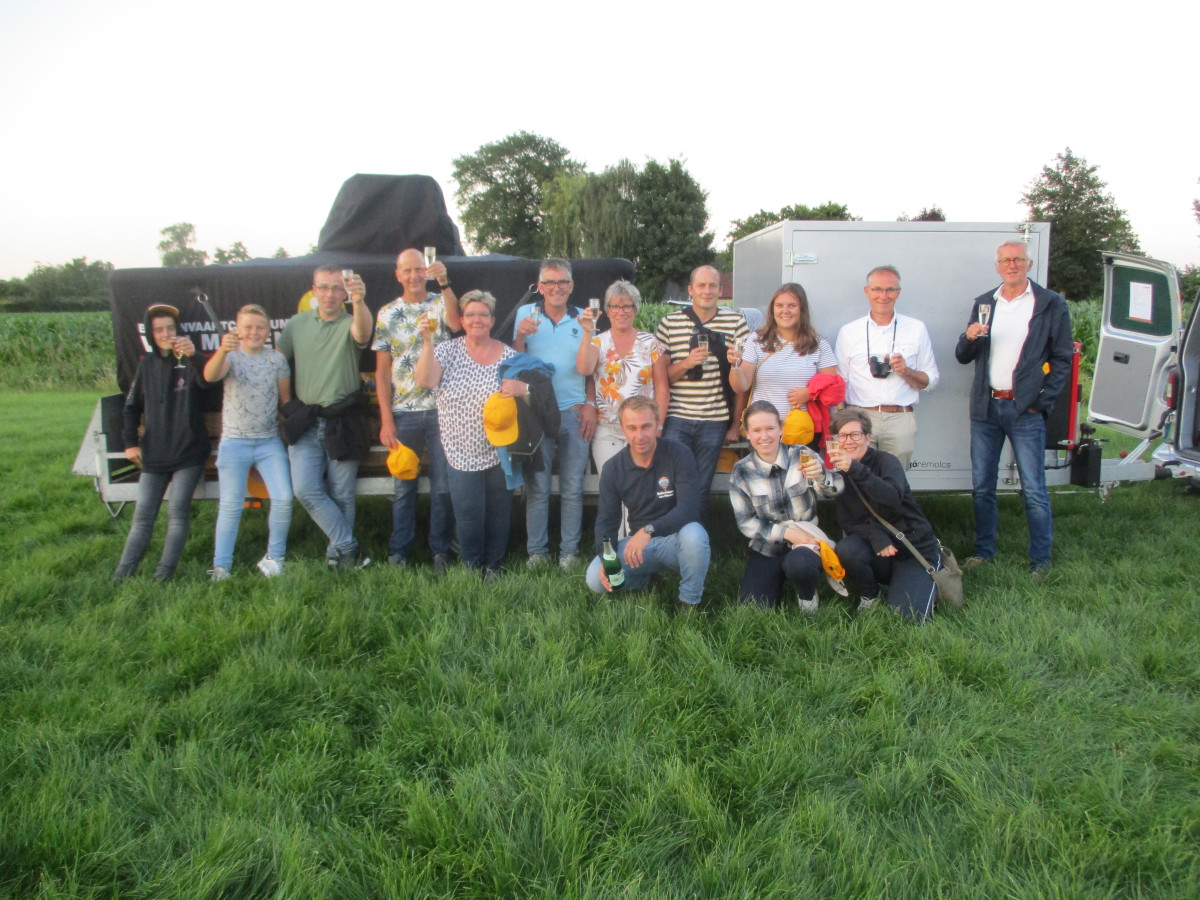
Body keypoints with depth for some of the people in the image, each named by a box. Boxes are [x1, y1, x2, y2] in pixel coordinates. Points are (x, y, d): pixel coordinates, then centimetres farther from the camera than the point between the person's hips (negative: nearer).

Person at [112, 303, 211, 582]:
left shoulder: (188, 361, -6)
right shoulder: (147, 364, 8)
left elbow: (205, 382, -30)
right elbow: (131, 406, 16)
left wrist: (193, 356, -48)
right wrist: (130, 441, 6)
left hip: (188, 454, -4)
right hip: (153, 455, 4)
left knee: (178, 512, -4)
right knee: (142, 515, 8)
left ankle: (165, 572, 2)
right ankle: (124, 571, 13)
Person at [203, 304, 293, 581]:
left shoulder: (277, 359, 2)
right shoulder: (231, 356, -4)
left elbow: (285, 399, 10)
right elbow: (210, 376, -26)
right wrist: (222, 351, -45)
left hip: (270, 441, 2)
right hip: (234, 441, -1)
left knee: (283, 498, -8)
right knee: (231, 506, 2)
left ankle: (274, 558, 9)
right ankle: (221, 566, 11)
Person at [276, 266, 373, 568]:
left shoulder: (350, 324, -4)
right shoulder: (296, 324, 8)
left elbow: (362, 332, -29)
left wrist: (359, 301, -51)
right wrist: (286, 405, 8)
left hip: (342, 422, -2)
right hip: (305, 422, 3)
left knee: (342, 495, 5)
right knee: (306, 489, -10)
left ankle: (337, 554, 23)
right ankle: (348, 548, 2)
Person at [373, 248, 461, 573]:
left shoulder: (440, 303, 3)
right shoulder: (387, 314, 7)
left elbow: (456, 322, -22)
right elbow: (382, 370, 4)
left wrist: (444, 283, -33)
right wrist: (386, 420, -2)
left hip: (440, 409, -1)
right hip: (403, 412, 1)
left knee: (443, 485, 5)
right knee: (403, 486, 9)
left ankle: (440, 551, 18)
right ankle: (398, 553, 20)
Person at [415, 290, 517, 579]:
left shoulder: (508, 355, 2)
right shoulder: (449, 350, 1)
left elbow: (530, 392, 1)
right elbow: (425, 381, -13)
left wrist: (521, 388, -22)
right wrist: (427, 341, -21)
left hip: (500, 452, 1)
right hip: (462, 454, -1)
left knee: (499, 511, 9)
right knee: (469, 514, -2)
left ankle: (494, 567, 26)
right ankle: (472, 569, 19)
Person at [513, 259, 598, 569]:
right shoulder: (526, 314, 6)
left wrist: (590, 405, 2)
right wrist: (521, 336, -11)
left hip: (574, 414, 1)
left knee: (573, 488, 5)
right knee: (537, 488, 3)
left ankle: (569, 552, 15)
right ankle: (536, 552, 14)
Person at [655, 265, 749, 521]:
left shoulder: (735, 322, 5)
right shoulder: (669, 323, 5)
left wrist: (736, 424, 5)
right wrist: (685, 363, -12)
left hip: (714, 422, 0)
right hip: (677, 420, 0)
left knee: (701, 490, 5)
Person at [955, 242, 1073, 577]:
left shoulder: (1051, 305, 1)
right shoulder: (983, 303, 12)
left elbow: (1063, 358, 1)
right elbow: (963, 357, 12)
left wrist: (1043, 401, -8)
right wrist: (969, 338, -10)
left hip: (1025, 410, -4)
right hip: (985, 407, 4)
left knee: (1034, 490, -2)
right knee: (982, 487, 10)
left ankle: (1040, 560, 9)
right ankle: (983, 551, 22)